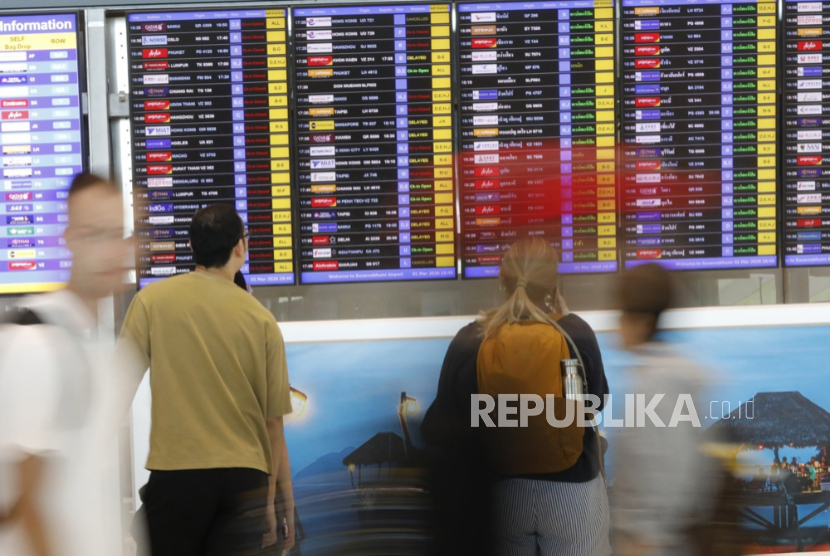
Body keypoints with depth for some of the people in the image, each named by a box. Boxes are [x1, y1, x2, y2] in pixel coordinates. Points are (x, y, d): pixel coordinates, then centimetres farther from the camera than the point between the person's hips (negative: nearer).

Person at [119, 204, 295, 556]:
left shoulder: (152, 300, -1)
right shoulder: (261, 319, 2)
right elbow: (273, 421, 3)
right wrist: (281, 499, 10)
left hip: (175, 470, -1)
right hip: (245, 476, 1)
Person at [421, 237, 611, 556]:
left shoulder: (468, 342, -11)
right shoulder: (576, 333, -15)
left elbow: (444, 427, -5)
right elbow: (597, 400, 3)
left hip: (502, 493, 2)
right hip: (571, 490, -1)